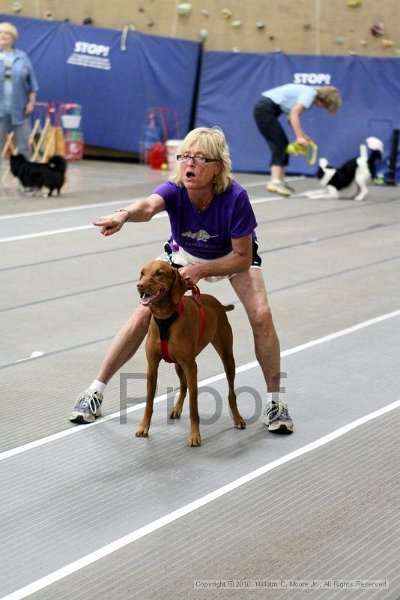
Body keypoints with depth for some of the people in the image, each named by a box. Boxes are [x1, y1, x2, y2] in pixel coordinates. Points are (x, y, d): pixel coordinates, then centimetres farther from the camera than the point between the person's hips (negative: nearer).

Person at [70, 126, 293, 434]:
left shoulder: (235, 197, -36)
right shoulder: (174, 190, -34)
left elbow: (242, 258, -26)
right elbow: (149, 205, -59)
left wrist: (201, 271, -38)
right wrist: (124, 214, -80)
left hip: (233, 256, -1)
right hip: (184, 255, 1)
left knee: (261, 315, -19)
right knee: (143, 315, -8)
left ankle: (274, 400, 0)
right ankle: (96, 390, 6)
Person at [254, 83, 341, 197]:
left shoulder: (308, 94, 17)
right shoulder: (311, 93, -11)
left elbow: (291, 118, 16)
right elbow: (294, 114, -23)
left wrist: (303, 135, 8)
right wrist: (299, 137, -25)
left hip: (266, 110, 10)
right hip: (265, 109, -10)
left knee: (282, 145, 9)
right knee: (280, 145, -14)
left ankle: (280, 181, 9)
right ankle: (275, 182, -23)